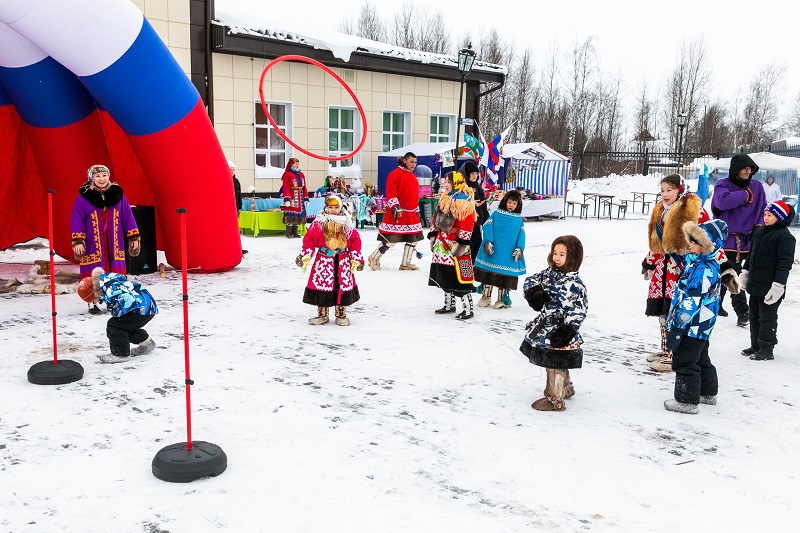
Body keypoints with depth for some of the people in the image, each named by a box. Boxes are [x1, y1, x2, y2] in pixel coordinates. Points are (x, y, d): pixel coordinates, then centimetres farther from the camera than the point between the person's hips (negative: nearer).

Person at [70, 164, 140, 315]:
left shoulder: (118, 195, 5)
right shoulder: (83, 198, -4)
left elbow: (127, 217, 10)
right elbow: (76, 221, -4)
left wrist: (134, 237, 8)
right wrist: (77, 241, -12)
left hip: (115, 244, 3)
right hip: (92, 245, -3)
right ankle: (92, 303, 16)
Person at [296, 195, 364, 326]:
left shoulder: (347, 224, 2)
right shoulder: (318, 223, -4)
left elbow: (355, 241, 5)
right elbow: (309, 239, -5)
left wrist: (356, 259, 2)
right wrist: (305, 256, -11)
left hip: (343, 260, 2)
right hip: (323, 260, -1)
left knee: (344, 286, 6)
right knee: (321, 284, 1)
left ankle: (341, 315, 21)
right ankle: (322, 315, 16)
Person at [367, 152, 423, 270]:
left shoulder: (412, 176, 17)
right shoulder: (395, 174, -10)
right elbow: (390, 192, -18)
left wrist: (417, 211, 25)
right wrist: (396, 207, -27)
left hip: (411, 214, 9)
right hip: (397, 214, -9)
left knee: (413, 239, 8)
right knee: (391, 240, -7)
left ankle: (406, 263, 19)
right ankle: (374, 259, 10)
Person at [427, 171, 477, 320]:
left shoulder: (464, 200, -14)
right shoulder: (445, 198, 15)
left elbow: (467, 223, -20)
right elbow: (436, 218, 21)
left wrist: (461, 243, -22)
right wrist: (433, 236, 16)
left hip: (456, 245, -9)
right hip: (443, 243, 9)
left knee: (460, 277, -10)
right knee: (444, 275, 16)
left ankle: (468, 309, -4)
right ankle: (449, 304, 30)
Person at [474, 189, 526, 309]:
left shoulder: (519, 219, 8)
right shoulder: (497, 214, 3)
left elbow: (521, 235, 3)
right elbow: (487, 227, -4)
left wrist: (519, 249, -11)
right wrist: (488, 242, -16)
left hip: (508, 255, 1)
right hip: (493, 252, 0)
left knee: (505, 275, 5)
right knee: (488, 273, 9)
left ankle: (502, 299, 18)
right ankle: (486, 296, 23)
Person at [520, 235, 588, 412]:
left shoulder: (573, 283, -19)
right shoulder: (549, 273, 5)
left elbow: (578, 311, -21)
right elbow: (530, 281, 9)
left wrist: (567, 330, -25)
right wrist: (534, 293, -12)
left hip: (559, 331, -9)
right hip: (545, 327, 9)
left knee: (556, 364, 0)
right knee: (551, 362, 23)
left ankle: (555, 399, 13)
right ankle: (566, 388, 43)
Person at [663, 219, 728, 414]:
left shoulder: (704, 270, -25)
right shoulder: (699, 261, 7)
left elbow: (691, 302, -26)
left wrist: (677, 327, -23)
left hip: (692, 325, -11)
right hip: (700, 326, 11)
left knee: (684, 362, 0)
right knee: (700, 359, 24)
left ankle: (687, 401, 9)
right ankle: (708, 392, 39)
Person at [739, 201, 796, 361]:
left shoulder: (785, 237, -14)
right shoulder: (759, 232, 11)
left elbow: (785, 263, -18)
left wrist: (778, 286, -22)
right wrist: (745, 272, 20)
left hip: (770, 287, -8)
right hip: (755, 284, 8)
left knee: (767, 318, 0)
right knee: (754, 316, 16)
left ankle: (766, 349, 8)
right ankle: (755, 345, 27)